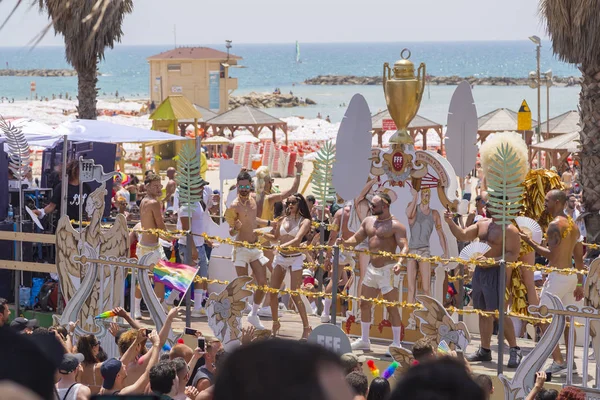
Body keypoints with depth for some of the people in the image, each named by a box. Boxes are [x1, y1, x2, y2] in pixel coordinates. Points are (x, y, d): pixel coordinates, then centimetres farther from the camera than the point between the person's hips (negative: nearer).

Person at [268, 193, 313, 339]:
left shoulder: (304, 221, -5)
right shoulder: (283, 219, 9)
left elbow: (297, 239, -21)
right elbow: (275, 237, 19)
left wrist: (282, 246, -34)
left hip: (295, 259, -5)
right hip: (280, 257, 5)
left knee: (295, 295, -10)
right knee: (272, 292, 3)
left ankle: (306, 327, 0)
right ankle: (275, 323, 19)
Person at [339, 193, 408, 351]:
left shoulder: (395, 225, -12)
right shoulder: (368, 221, 10)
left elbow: (404, 246, -20)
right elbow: (356, 238, 16)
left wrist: (399, 262, -38)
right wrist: (345, 242, -5)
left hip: (387, 270, -8)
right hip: (372, 268, 8)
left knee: (392, 308, -4)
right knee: (364, 304, 13)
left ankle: (396, 344, 2)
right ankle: (364, 341, 24)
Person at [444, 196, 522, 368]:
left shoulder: (509, 229, -11)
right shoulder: (482, 224, 14)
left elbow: (513, 255, -17)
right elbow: (463, 235, 16)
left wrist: (490, 261, -25)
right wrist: (450, 222, 1)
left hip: (495, 272, -8)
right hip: (479, 271, 8)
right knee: (483, 313, 12)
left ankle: (515, 350, -5)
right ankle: (485, 350, 21)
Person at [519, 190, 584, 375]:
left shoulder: (555, 224, -14)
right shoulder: (573, 225, 14)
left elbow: (551, 254, -20)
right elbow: (579, 257, 16)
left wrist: (530, 242, -13)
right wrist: (579, 284, 19)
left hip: (558, 276, -9)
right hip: (571, 277, 9)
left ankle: (558, 362, -11)